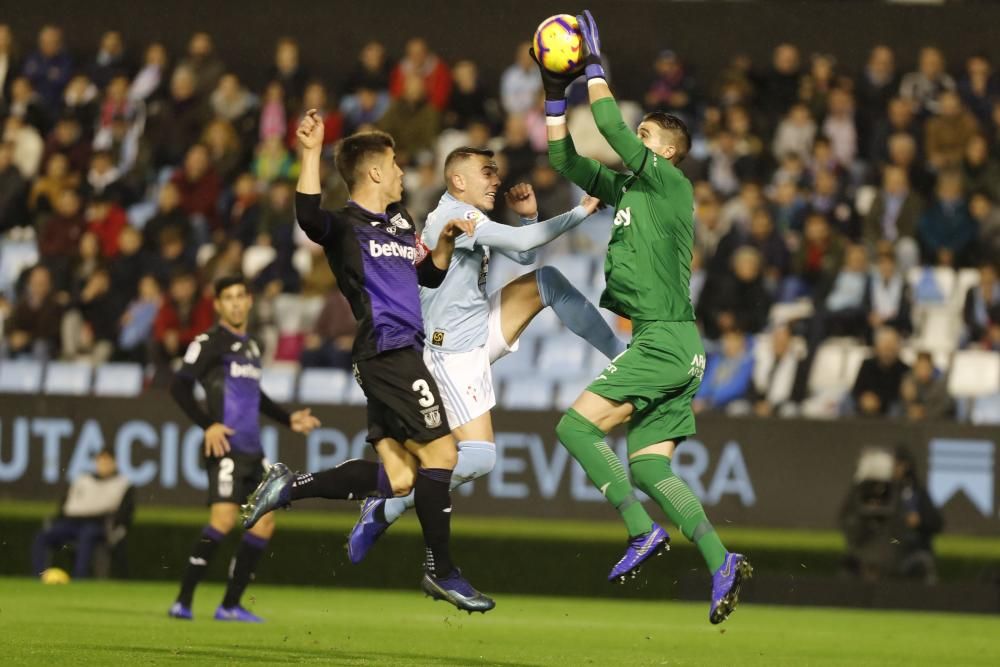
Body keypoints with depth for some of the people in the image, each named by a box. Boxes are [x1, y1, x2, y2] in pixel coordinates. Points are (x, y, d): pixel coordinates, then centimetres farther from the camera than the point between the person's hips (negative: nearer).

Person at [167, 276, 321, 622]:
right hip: (227, 447, -8)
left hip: (252, 450, 8)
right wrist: (207, 425, -19)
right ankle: (183, 601, -16)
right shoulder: (210, 342, -4)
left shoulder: (250, 345, 20)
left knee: (264, 522, 5)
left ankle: (230, 605, 11)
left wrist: (288, 419, 30)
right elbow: (179, 386, -11)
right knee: (223, 519, -20)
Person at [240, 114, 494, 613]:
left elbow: (430, 276, 31)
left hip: (401, 354, 9)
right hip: (387, 351, -9)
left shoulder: (399, 221, 20)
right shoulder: (345, 226, -7)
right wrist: (310, 154, -36)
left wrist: (446, 240, 13)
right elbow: (309, 217, -29)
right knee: (440, 451, -10)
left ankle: (289, 487, 13)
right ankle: (441, 570, -3)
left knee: (397, 477, 6)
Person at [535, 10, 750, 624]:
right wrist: (557, 96, 17)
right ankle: (721, 563, -4)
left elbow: (612, 127, -15)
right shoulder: (625, 188, 18)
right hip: (669, 347, 9)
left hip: (666, 340, -9)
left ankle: (642, 532, -14)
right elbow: (566, 161, 24)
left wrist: (596, 67, -6)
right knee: (647, 465, 3)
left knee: (576, 425, -12)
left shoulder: (668, 181, -6)